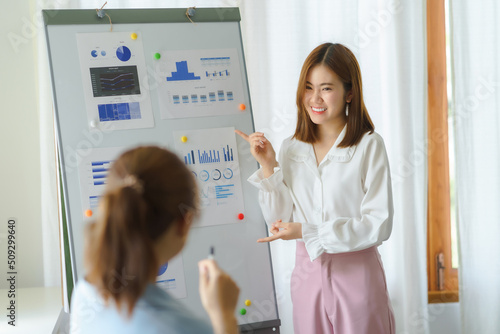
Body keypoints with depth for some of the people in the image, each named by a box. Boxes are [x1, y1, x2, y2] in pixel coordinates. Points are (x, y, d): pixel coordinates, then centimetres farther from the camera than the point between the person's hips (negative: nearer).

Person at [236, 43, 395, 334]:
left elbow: (379, 224, -14)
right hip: (308, 273, 4)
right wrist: (268, 166, -7)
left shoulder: (369, 145, -9)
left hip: (356, 274, -3)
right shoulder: (291, 149, 4)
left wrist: (308, 231, -17)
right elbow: (279, 221, 3)